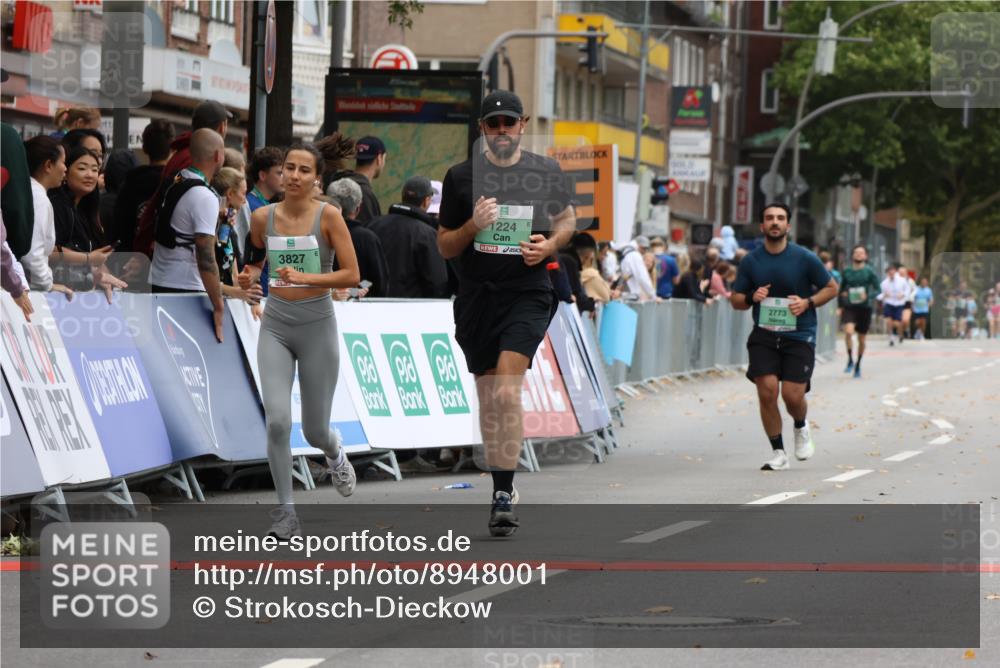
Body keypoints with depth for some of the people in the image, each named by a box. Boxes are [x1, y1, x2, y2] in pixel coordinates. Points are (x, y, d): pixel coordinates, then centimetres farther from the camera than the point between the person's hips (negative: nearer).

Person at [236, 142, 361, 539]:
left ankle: (334, 452, 46)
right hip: (275, 325, 2)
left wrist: (305, 277, -23)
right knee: (277, 420, -16)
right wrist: (249, 277, -6)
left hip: (316, 324, -2)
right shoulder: (263, 217, -1)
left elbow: (352, 275, -12)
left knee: (315, 431, 7)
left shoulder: (328, 216, -10)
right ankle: (286, 512, -4)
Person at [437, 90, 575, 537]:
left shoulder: (546, 173, 3)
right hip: (476, 296, 2)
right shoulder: (461, 177, 3)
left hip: (526, 294, -2)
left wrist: (549, 244, -2)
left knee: (507, 393, -18)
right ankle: (500, 486, 24)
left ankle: (504, 496, -20)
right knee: (488, 399, 9)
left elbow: (567, 219, 20)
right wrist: (473, 225, -13)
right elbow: (445, 247, 7)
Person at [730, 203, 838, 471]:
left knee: (793, 395, -9)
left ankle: (801, 428, 28)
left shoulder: (805, 258, -4)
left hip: (799, 335, -2)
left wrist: (807, 302, -11)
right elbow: (735, 300, 11)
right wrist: (752, 297, -12)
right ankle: (778, 454, 3)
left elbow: (831, 288, 6)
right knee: (767, 391, -12)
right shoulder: (751, 261, 2)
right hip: (764, 335, 2)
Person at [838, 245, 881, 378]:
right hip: (849, 307, 0)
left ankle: (858, 365, 28)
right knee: (848, 331, -25)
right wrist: (843, 294, 2)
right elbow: (842, 288, 19)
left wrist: (868, 296, -18)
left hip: (864, 308, 0)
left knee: (862, 339, 8)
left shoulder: (869, 272, -2)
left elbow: (877, 289, -1)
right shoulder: (846, 271, 5)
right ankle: (850, 360, -11)